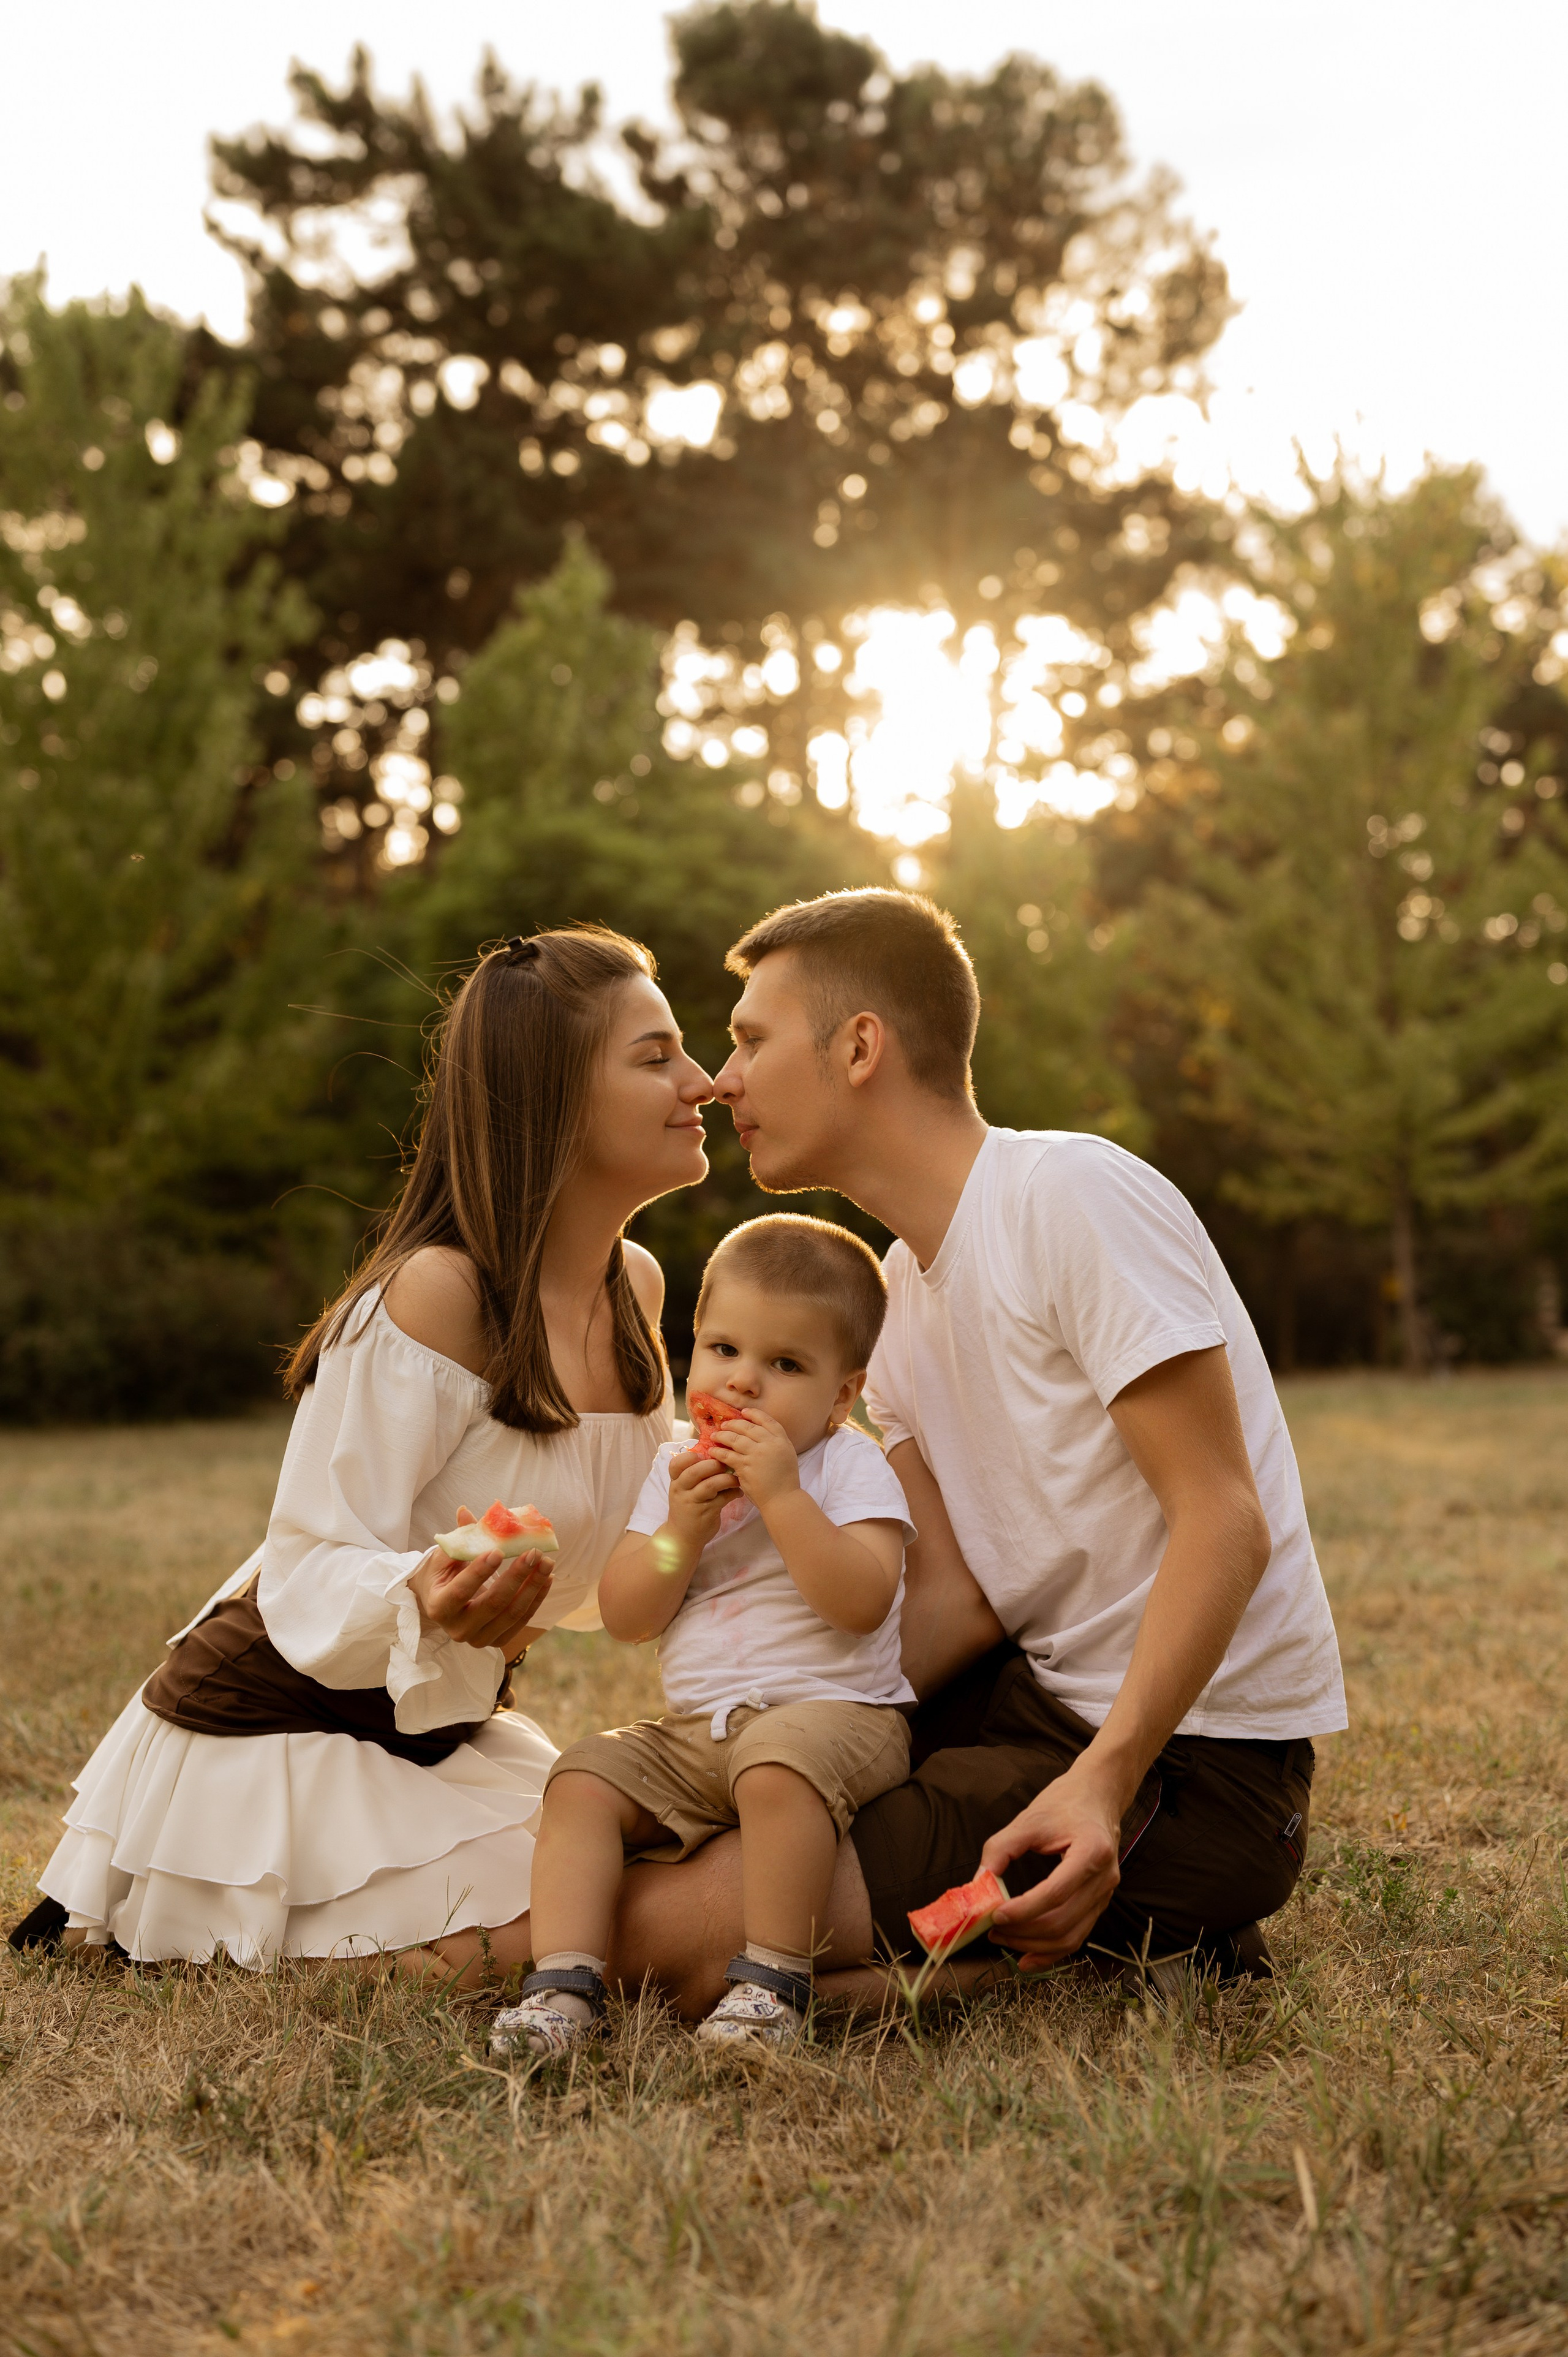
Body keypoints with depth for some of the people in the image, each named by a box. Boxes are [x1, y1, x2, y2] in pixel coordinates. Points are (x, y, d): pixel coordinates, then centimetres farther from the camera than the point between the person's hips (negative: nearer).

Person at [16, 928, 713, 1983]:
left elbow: (604, 1558, 10)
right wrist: (422, 1599, -45)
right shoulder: (437, 1295, -26)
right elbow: (312, 1575, -25)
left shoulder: (638, 1288, 0)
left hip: (437, 1732, 8)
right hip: (270, 1728, -8)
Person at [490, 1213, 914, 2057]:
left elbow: (861, 1601, -21)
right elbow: (623, 1617, 5)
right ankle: (565, 1979, -16)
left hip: (833, 1711, -6)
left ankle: (772, 1978, -26)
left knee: (778, 1763, -36)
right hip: (693, 1734, 6)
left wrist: (781, 1495, -23)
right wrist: (681, 1532, -11)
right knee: (583, 1780, -11)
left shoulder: (851, 1466, -4)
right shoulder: (676, 1466, 13)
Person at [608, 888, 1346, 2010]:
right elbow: (960, 1592, 6)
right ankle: (1107, 1923, 11)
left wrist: (1103, 1780, -32)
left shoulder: (1075, 1194, -16)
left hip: (1189, 1755, -9)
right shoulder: (902, 1290, 12)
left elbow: (1224, 1524, -21)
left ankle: (1131, 1940, -4)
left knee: (674, 1932, -19)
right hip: (1044, 1697, 10)